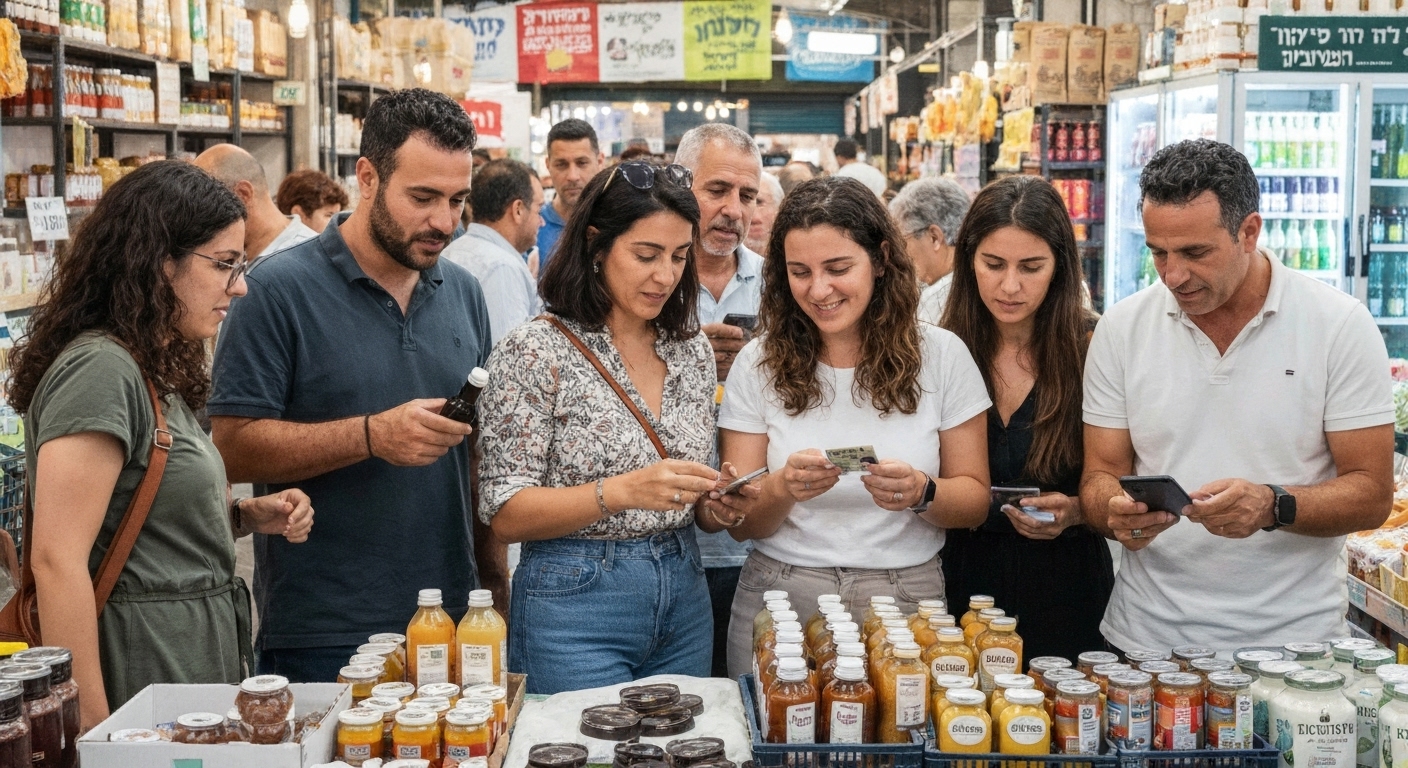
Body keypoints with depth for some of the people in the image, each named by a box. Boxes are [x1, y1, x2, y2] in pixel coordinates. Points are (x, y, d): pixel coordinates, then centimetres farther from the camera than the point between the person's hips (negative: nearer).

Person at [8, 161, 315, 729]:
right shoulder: (100, 370, -18)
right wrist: (93, 726, -22)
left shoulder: (154, 371, 12)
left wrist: (246, 516, 4)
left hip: (196, 656, 10)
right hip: (144, 670, -10)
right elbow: (57, 561, -23)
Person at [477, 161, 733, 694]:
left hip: (683, 598, 6)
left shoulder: (692, 351, 6)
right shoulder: (535, 351, -10)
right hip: (575, 605, -5)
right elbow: (506, 515, -13)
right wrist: (619, 493, -26)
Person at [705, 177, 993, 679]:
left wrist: (921, 492, -20)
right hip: (780, 600, 0)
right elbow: (742, 524, -1)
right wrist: (784, 488, -22)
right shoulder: (761, 363, -1)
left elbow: (974, 501, 1)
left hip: (904, 601, 0)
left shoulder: (941, 356, -2)